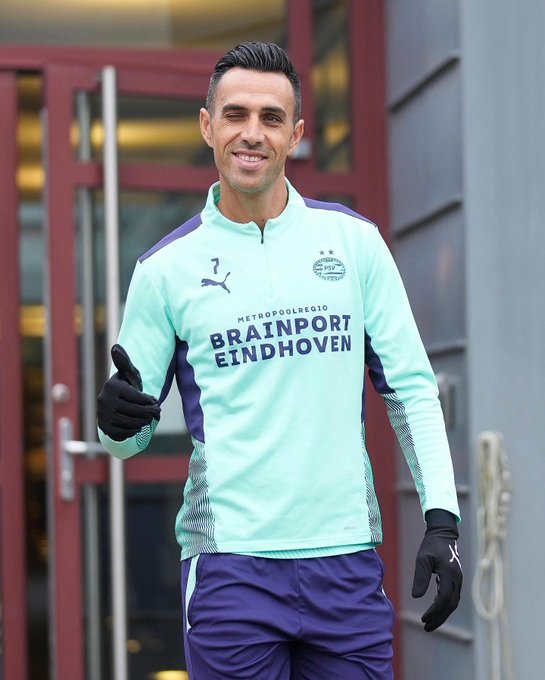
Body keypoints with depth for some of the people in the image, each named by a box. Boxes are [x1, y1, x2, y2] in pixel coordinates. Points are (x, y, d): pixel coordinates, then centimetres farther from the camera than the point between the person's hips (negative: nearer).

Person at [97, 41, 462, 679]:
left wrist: (441, 518, -1)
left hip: (348, 560, 2)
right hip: (230, 564, -1)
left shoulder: (354, 239, 6)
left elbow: (412, 386, 8)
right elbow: (131, 434, 6)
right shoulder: (165, 267, 2)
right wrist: (118, 419, -17)